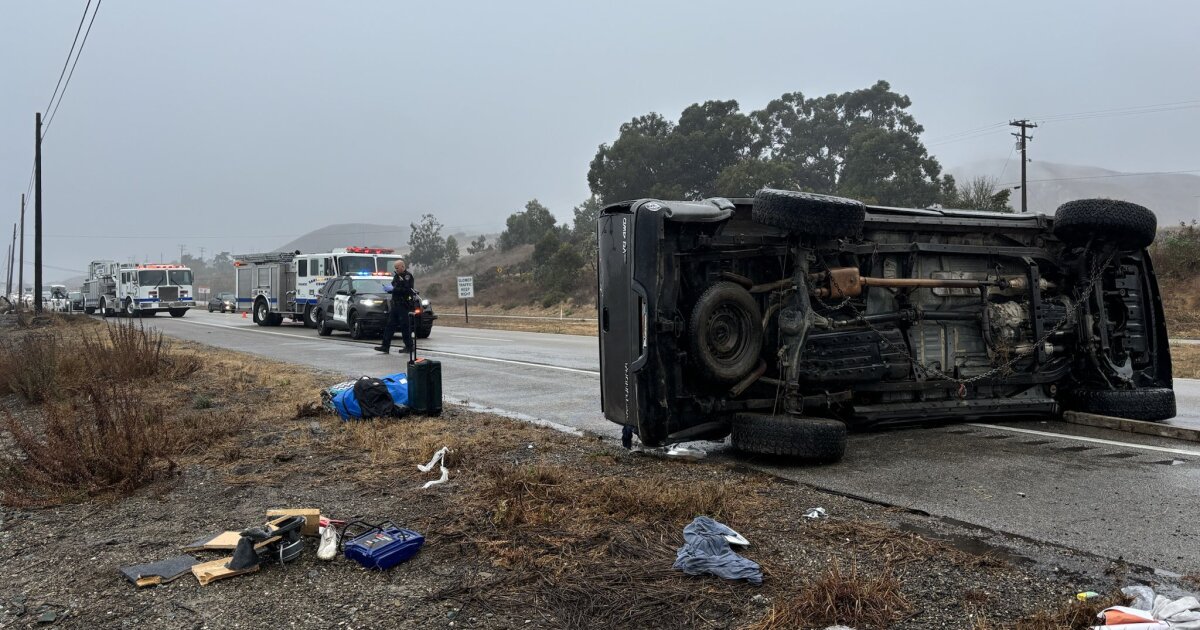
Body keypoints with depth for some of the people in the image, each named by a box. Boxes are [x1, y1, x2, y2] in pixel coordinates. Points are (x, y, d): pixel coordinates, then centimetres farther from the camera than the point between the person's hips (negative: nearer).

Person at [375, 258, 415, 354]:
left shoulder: (408, 276, -8)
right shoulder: (397, 276, 19)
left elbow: (406, 290, -20)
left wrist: (393, 289, -18)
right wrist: (389, 289, 4)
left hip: (404, 305, -9)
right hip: (395, 304, 9)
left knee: (405, 326, -4)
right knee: (390, 325, 5)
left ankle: (409, 347, 5)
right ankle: (385, 346, 5)